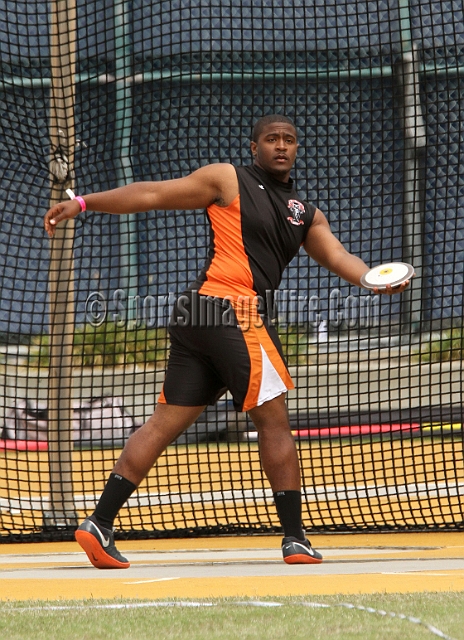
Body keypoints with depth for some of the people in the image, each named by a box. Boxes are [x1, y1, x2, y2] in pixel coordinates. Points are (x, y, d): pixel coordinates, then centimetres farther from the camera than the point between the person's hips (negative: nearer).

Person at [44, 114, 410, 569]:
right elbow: (152, 194, 3)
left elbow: (337, 256, 9)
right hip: (233, 312, -8)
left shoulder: (305, 214, 23)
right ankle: (295, 539, -3)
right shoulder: (228, 181, 3)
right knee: (273, 421, -5)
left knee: (167, 423, 4)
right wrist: (83, 203, -2)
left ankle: (99, 524, 3)